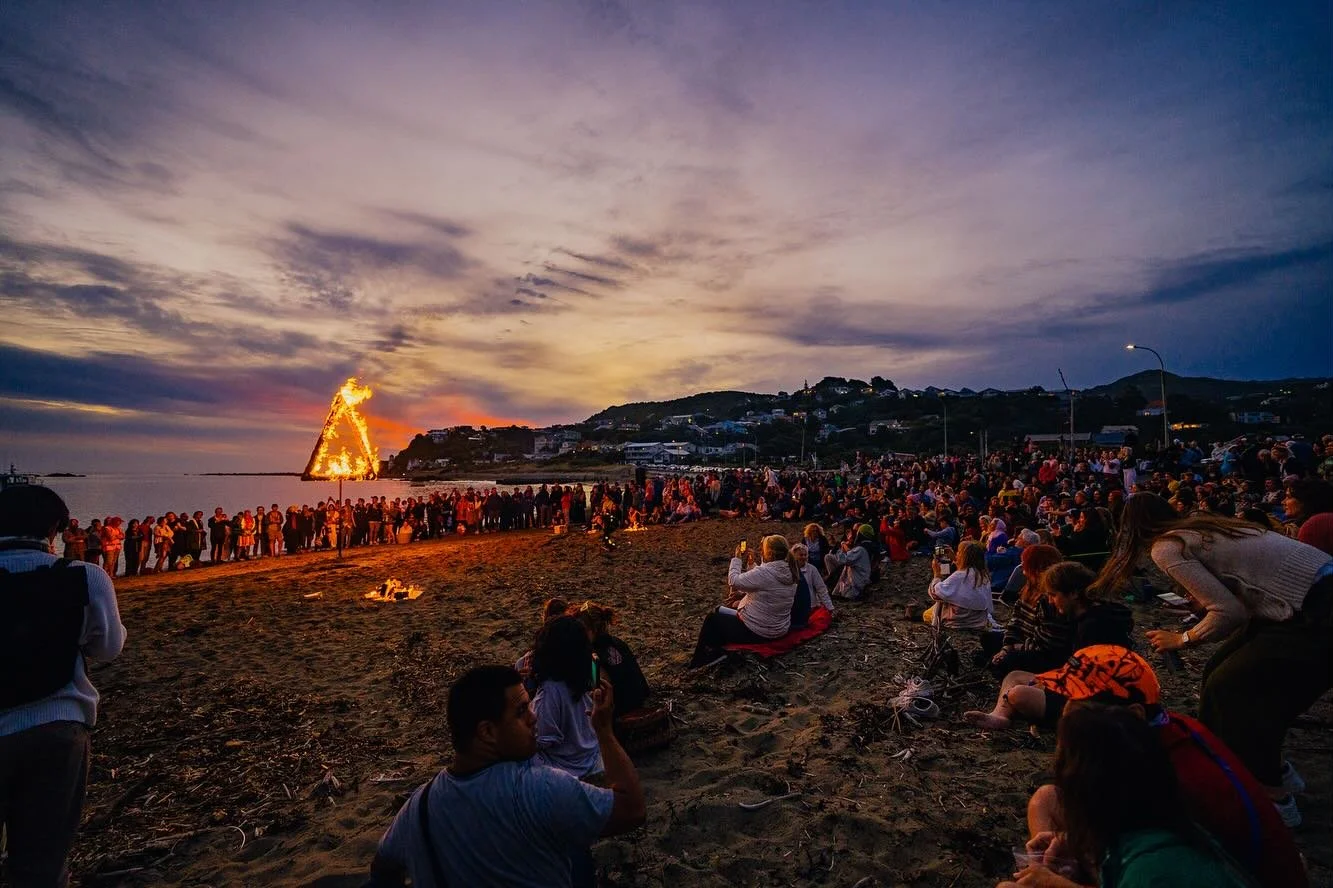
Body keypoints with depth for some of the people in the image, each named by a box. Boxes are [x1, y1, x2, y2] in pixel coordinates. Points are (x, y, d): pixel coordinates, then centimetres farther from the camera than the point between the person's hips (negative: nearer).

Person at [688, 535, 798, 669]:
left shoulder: (764, 572, -28)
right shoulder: (789, 572, -2)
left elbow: (734, 581, -18)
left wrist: (736, 558, -5)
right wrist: (752, 564, 8)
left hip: (756, 632, -8)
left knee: (712, 619, 13)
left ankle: (700, 659, 29)